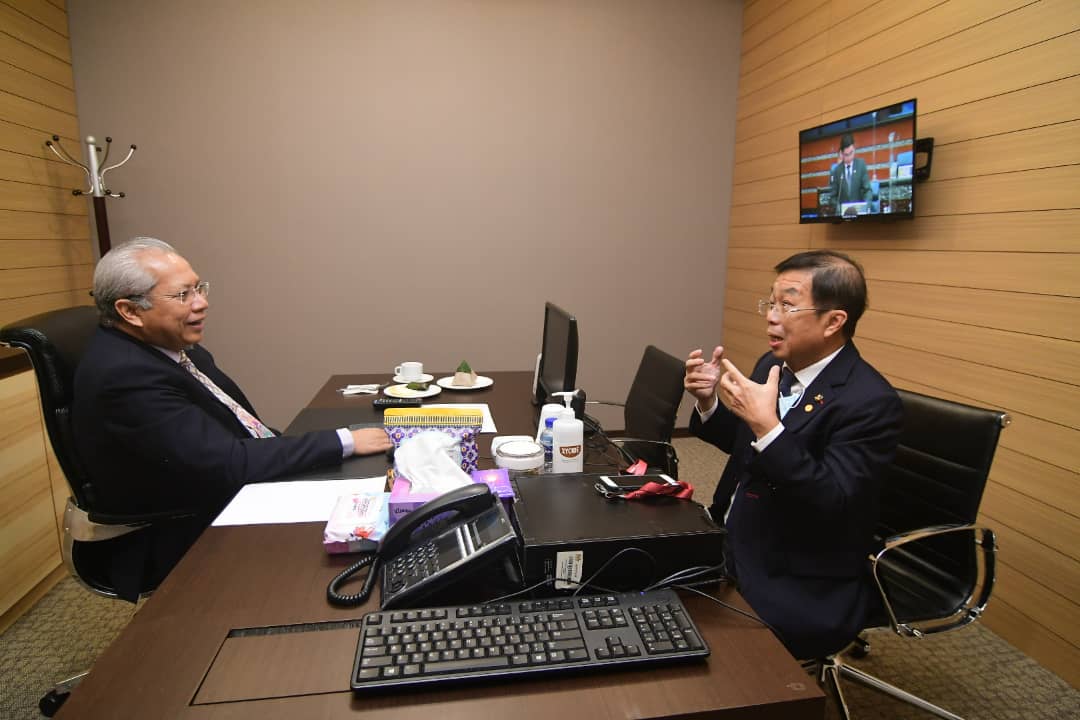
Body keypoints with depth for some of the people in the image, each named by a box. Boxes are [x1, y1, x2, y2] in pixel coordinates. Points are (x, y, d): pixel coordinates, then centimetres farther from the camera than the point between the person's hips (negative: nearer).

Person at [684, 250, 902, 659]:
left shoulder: (870, 401, -20)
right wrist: (709, 401, -6)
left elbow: (832, 506, -25)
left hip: (802, 589, -7)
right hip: (733, 545, 7)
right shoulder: (773, 365, 2)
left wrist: (766, 426, -34)